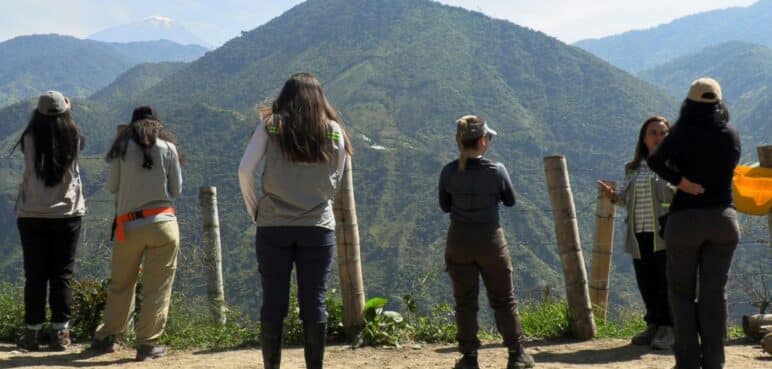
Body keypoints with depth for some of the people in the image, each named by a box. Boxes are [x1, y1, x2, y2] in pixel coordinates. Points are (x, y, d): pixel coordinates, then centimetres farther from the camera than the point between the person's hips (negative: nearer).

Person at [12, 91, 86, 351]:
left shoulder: (30, 139, -10)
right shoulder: (73, 139, -6)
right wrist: (65, 112, 20)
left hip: (32, 216, 0)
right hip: (67, 214, 0)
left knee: (35, 276, 6)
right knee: (62, 275, 6)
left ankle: (32, 332, 8)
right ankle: (60, 332, 7)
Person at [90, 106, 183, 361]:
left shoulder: (122, 146, 4)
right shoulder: (168, 147, 2)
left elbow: (111, 186, 7)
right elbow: (176, 189, 6)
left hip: (129, 225, 2)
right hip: (163, 222, -1)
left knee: (121, 285, 15)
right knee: (157, 286, 4)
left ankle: (106, 338, 24)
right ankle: (147, 344, 4)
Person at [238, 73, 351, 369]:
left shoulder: (270, 125, 2)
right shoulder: (334, 131, 7)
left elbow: (245, 171, -4)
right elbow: (336, 182, 10)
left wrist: (255, 210, 6)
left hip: (273, 225, -1)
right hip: (319, 226, 1)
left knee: (273, 302, 4)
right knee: (314, 303, 4)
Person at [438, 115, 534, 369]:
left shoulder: (448, 172, -7)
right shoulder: (496, 170, -13)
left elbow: (445, 206, 4)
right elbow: (510, 201, 2)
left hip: (459, 241, 2)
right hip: (490, 239, -1)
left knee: (465, 302, 11)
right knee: (504, 300, 11)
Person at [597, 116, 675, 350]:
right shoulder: (633, 168, 17)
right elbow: (626, 199, 21)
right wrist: (612, 195, 2)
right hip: (639, 235, 5)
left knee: (665, 282, -4)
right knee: (646, 283, 9)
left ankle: (667, 329, 4)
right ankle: (653, 326, 21)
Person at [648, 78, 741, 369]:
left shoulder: (684, 132, -8)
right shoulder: (731, 134, 3)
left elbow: (656, 160, -20)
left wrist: (679, 180, -11)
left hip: (686, 218, -3)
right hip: (724, 218, 3)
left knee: (682, 292, 8)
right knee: (715, 293, 8)